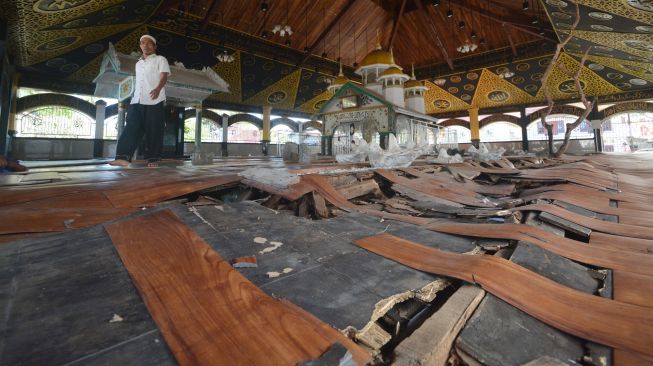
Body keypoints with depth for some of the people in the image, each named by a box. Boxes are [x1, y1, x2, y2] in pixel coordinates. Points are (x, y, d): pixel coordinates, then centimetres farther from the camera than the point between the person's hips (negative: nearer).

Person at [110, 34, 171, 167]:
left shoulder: (160, 59, 8)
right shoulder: (138, 63, 27)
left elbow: (164, 76, -8)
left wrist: (158, 89, -27)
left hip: (154, 100, -6)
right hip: (137, 101, 6)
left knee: (154, 130, -6)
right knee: (132, 128, -5)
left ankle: (153, 159, 0)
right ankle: (124, 157, -11)